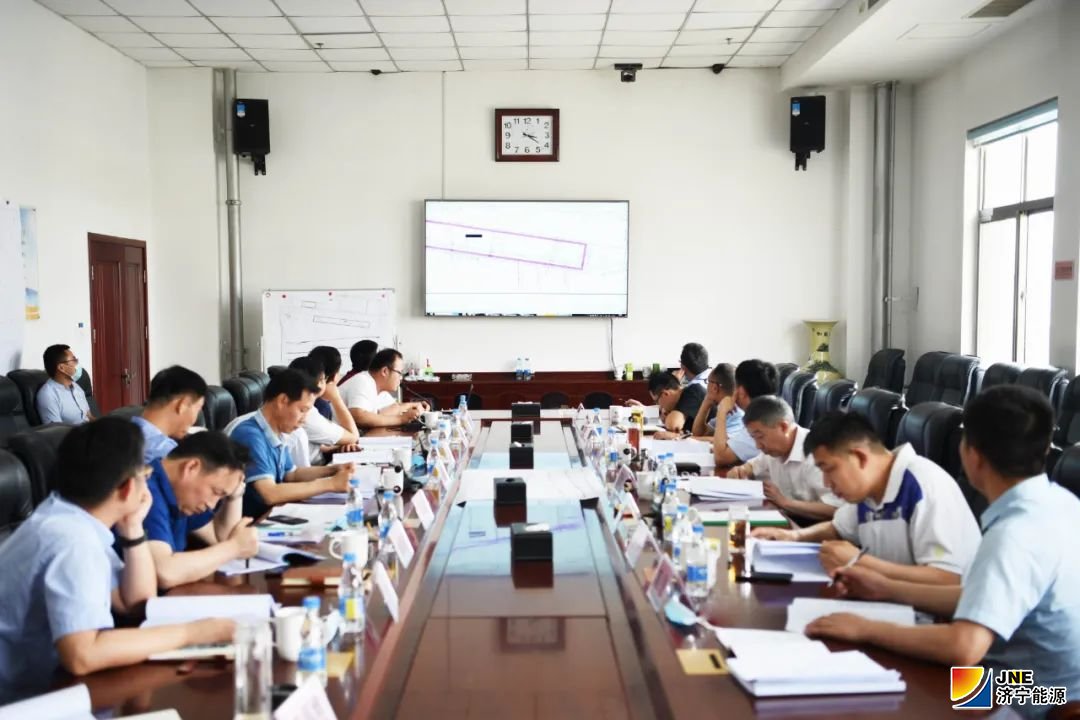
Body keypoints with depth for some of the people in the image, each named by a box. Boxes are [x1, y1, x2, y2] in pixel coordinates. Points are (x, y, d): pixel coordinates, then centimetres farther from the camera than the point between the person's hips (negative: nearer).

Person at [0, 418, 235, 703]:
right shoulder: (74, 540, -25)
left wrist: (132, 528, -3)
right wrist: (190, 632, -28)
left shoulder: (68, 519, 3)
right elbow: (82, 655, -35)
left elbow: (137, 602, 10)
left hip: (34, 683, 8)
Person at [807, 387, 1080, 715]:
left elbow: (964, 647, -37)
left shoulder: (1017, 531, -28)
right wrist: (887, 589, 12)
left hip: (1025, 704, -8)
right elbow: (981, 597, 12)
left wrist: (866, 629, -23)